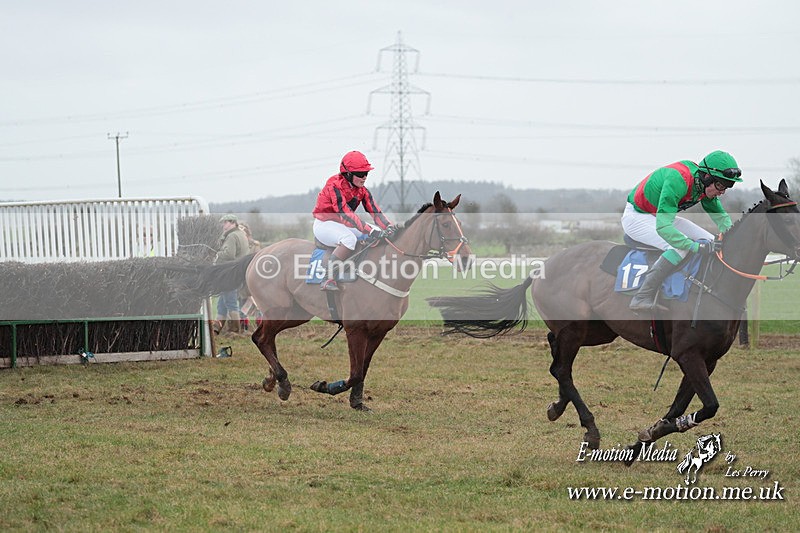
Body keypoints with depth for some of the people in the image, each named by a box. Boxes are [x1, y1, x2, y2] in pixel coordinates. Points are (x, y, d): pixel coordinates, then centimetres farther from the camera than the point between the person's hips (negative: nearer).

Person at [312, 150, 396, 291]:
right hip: (324, 224, -9)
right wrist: (370, 230, -41)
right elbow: (345, 213, -34)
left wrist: (389, 227, -25)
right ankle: (329, 280, -39)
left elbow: (375, 211, -5)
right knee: (349, 239, -39)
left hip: (344, 225, 9)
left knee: (380, 233, -3)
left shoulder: (362, 191, 3)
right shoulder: (335, 186, -23)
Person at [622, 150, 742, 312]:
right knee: (680, 247, -30)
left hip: (661, 216, 9)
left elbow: (720, 215, 8)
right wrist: (694, 246, -47)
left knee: (710, 242, 1)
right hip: (637, 216, -9)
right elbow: (663, 227, -41)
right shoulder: (678, 181, -35)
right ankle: (642, 299, -32)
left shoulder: (706, 185, -7)